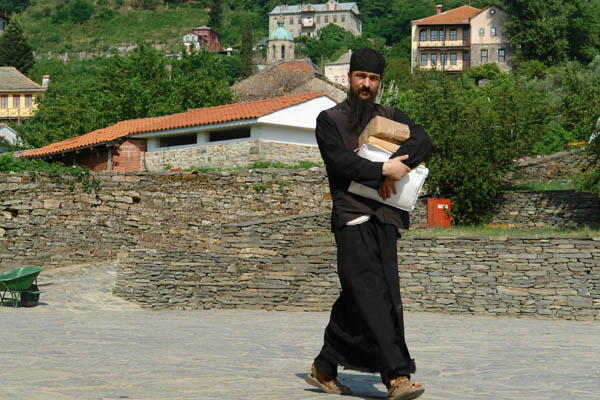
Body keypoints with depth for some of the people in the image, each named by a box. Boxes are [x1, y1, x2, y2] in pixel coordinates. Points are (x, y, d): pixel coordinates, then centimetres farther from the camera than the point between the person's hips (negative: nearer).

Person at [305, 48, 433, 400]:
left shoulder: (391, 117, 20)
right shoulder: (330, 120, 10)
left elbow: (423, 141, 2)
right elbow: (339, 160, -7)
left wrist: (398, 164, -15)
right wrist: (383, 170, -15)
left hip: (385, 219, 4)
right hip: (351, 217, -4)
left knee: (357, 299, 5)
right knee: (373, 298, -14)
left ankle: (324, 370, 18)